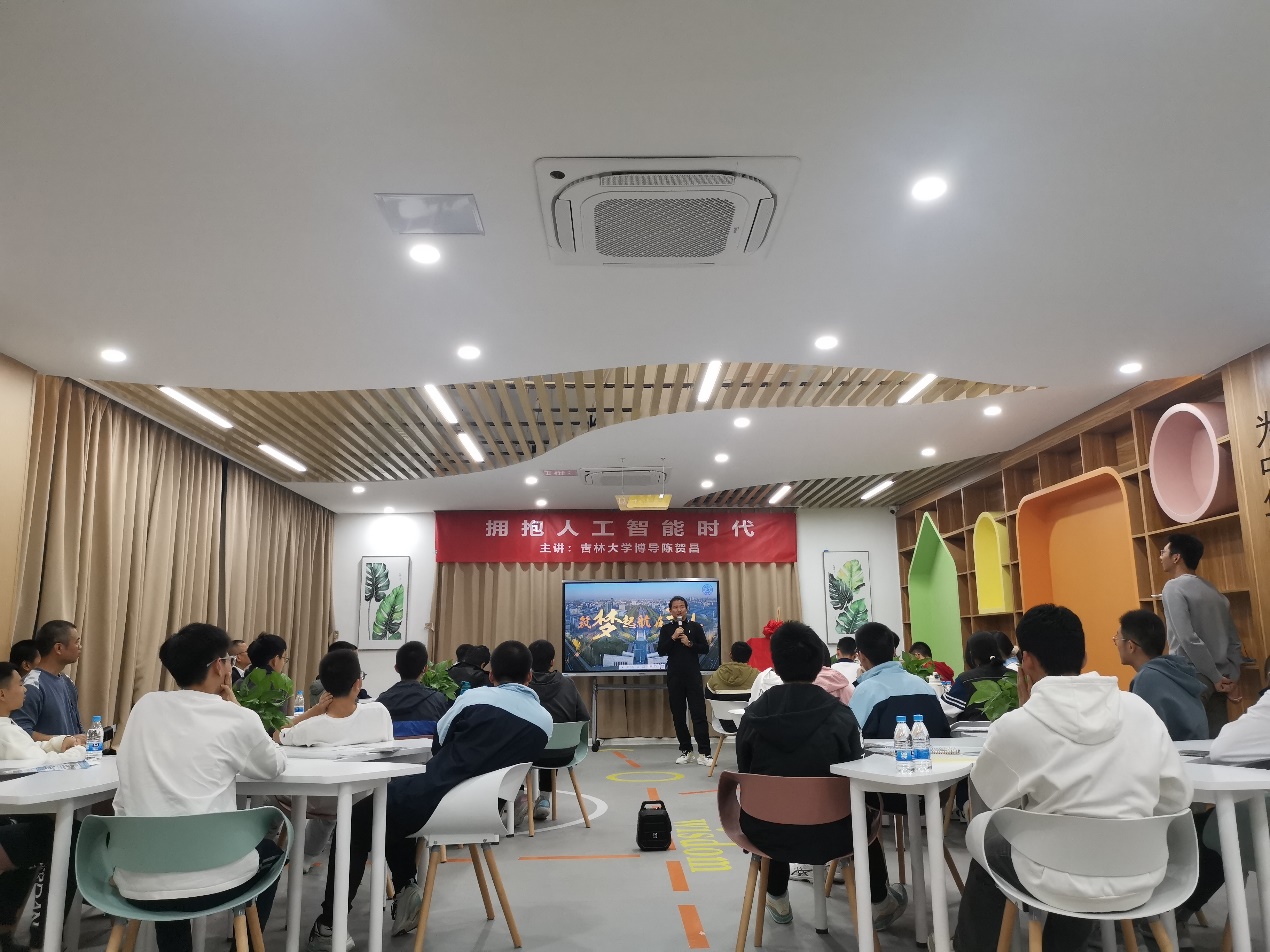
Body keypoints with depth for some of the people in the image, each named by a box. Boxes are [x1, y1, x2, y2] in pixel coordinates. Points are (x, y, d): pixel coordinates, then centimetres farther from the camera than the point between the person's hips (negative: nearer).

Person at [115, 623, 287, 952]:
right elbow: (275, 766, 13)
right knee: (270, 852, 29)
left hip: (136, 882, 4)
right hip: (207, 879, -4)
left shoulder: (145, 706, 5)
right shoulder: (236, 719, -7)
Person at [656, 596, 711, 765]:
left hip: (693, 675, -2)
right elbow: (661, 651, -3)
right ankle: (685, 750, 19)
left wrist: (690, 643, -14)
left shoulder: (695, 626, 3)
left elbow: (705, 648, 1)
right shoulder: (666, 629, 6)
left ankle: (703, 753, -7)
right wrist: (673, 638, -14)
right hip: (674, 676, 2)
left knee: (699, 713, -6)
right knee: (678, 715, 7)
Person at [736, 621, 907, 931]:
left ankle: (778, 901, 49)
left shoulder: (753, 715, -9)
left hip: (765, 833, 1)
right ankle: (879, 904, 44)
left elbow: (745, 774, 3)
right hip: (826, 834, -1)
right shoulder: (840, 715, -13)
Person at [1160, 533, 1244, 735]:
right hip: (1218, 679, 7)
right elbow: (1234, 640, 14)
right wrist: (1233, 679, 11)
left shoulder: (1173, 587, -10)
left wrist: (1216, 678, -11)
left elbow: (1188, 639, -18)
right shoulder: (1213, 590, 14)